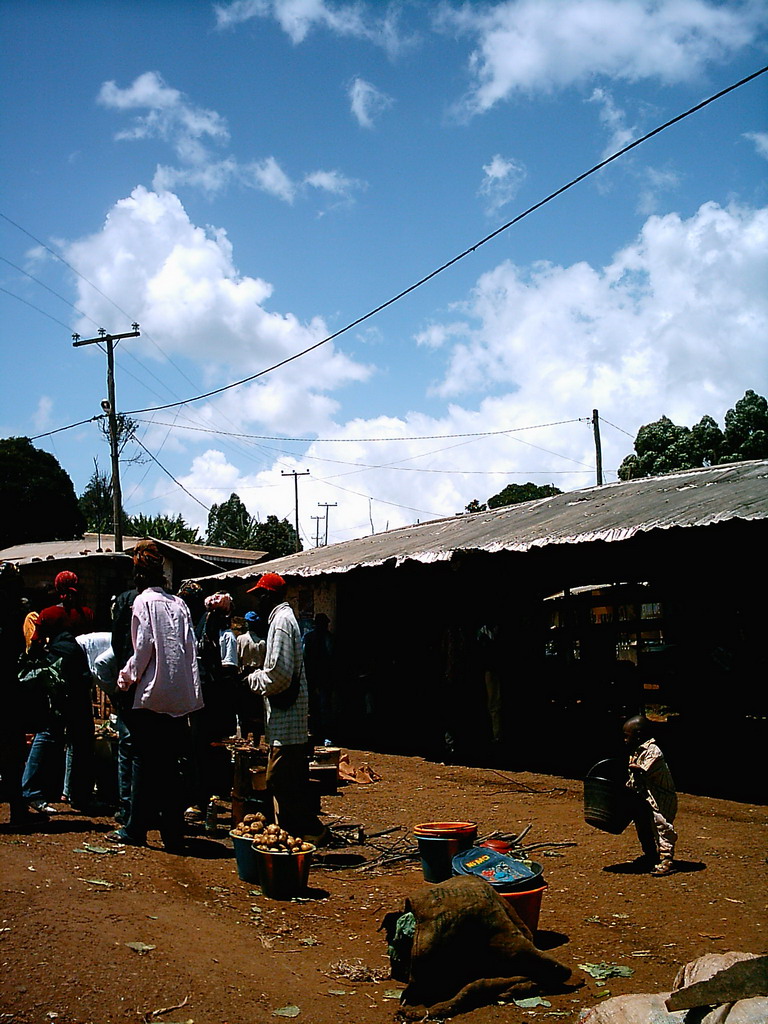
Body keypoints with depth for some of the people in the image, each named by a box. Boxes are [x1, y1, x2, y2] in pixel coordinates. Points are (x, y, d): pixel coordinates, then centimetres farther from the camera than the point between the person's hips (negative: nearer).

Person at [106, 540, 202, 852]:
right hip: (181, 697, 5)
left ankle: (135, 829, 11)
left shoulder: (144, 601, -5)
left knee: (145, 763, 5)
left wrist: (129, 675, 4)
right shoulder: (178, 603, 10)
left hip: (152, 695, -5)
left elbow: (144, 646, -11)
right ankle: (174, 834, 10)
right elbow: (190, 648, 8)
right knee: (170, 765, 10)